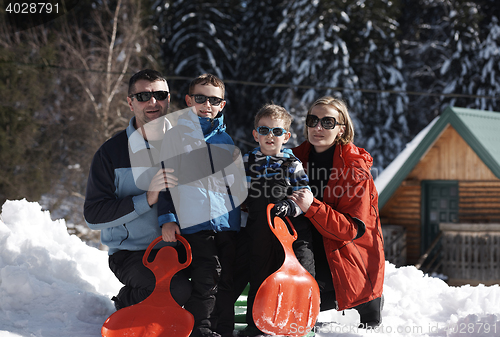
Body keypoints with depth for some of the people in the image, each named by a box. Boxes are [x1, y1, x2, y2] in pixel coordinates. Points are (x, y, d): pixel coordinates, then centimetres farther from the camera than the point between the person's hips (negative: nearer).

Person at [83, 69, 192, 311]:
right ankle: (126, 302, 2)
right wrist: (147, 199, -23)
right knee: (178, 290, -30)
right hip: (131, 252, -4)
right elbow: (93, 216, -11)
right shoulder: (111, 152, -5)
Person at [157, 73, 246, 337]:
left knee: (228, 282, 7)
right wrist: (166, 217, -5)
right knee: (205, 282, -12)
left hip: (228, 221, 5)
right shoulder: (176, 135, 6)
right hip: (195, 222, -5)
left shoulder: (227, 139, 20)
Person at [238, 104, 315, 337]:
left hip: (293, 232, -2)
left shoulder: (292, 164, 2)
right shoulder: (247, 162, 9)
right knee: (259, 276, 9)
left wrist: (291, 207, -19)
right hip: (259, 232, 2)